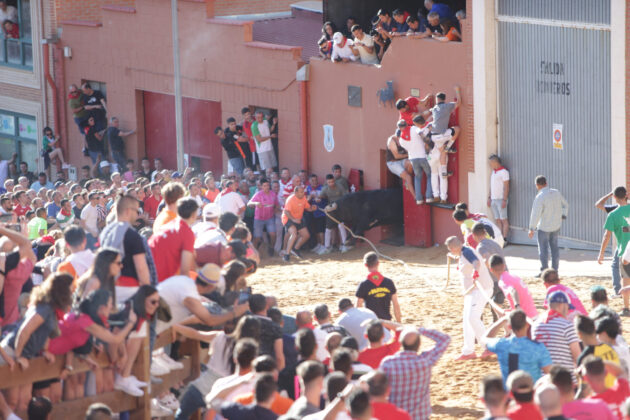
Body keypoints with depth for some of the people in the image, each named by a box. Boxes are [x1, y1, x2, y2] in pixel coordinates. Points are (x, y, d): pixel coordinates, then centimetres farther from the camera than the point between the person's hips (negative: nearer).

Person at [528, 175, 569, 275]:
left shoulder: (540, 197, -21)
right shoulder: (556, 193, -1)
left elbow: (535, 214, -23)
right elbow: (565, 205, 13)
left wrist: (531, 229, -17)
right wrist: (562, 217, 21)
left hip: (544, 227, -6)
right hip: (556, 226, 6)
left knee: (543, 248, 2)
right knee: (554, 247, 13)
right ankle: (555, 270, 17)